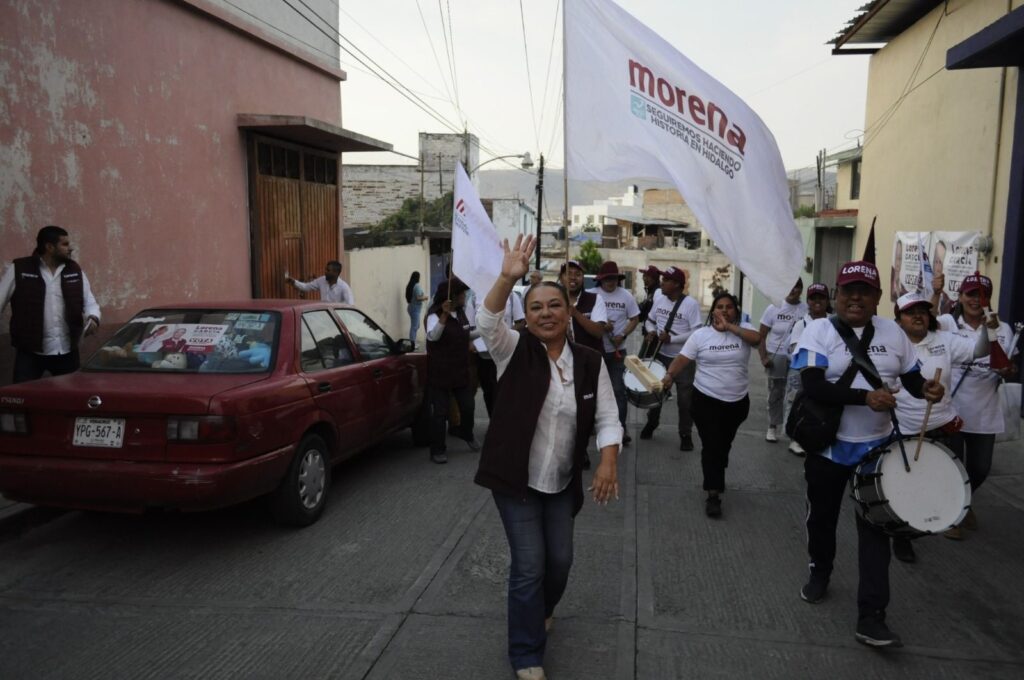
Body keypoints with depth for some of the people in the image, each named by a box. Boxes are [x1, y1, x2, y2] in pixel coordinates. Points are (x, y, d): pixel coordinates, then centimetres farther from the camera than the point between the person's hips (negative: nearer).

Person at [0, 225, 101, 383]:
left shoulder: (75, 270, 8)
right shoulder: (18, 269, -3)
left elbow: (90, 302, 11)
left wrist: (93, 318, -11)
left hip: (67, 350, 4)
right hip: (30, 351, -3)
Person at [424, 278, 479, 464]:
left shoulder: (461, 312, 7)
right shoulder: (435, 315, -16)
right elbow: (432, 336, -37)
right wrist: (444, 315, -47)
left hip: (461, 370, 7)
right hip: (440, 372, -7)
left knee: (468, 406, 11)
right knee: (439, 412, -2)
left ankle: (466, 434, 39)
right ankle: (438, 450, 9)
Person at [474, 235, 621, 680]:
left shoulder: (590, 363, -1)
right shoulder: (514, 351, -8)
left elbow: (607, 418, -1)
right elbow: (487, 323, -28)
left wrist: (608, 462, -17)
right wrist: (507, 279, -43)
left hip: (563, 482, 4)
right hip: (515, 479, -3)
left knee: (560, 559, 16)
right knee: (529, 565, -3)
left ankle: (541, 610, 50)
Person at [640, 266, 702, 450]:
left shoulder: (691, 304, -18)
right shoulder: (659, 299, 0)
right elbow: (650, 320, 13)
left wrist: (672, 339, -26)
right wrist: (651, 331, -9)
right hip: (660, 355, 5)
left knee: (684, 398, 2)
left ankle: (686, 434, 16)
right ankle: (651, 423, 40)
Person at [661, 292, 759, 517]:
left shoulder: (743, 330, -1)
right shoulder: (701, 334, -3)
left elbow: (757, 338, -21)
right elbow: (682, 358, -5)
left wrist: (730, 327, -19)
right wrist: (669, 375, -19)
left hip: (737, 401, 2)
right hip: (707, 400, -2)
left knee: (724, 444, 19)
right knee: (711, 446, -6)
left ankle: (716, 478, 43)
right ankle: (713, 494, -2)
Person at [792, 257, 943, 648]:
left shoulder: (892, 332, -1)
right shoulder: (819, 330, -13)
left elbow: (911, 377, 10)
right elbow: (812, 386, -24)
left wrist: (926, 389, -14)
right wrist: (865, 397, -35)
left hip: (877, 447, 2)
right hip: (827, 446, -1)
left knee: (875, 526, 0)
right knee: (822, 517, 17)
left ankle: (871, 616, 6)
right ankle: (820, 573, 44)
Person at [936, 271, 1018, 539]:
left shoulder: (1002, 329, 4)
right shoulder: (947, 323, -6)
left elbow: (1011, 368, 9)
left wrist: (1008, 371, -15)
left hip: (985, 413, 4)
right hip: (951, 410, -4)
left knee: (980, 467, 14)